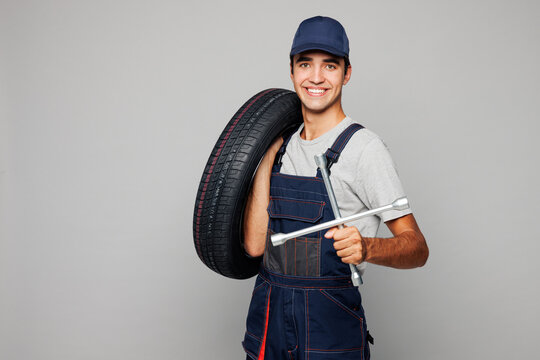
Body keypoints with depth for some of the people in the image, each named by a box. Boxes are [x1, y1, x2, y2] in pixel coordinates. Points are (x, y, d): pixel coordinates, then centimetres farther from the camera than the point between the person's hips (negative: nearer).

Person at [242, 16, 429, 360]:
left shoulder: (363, 147, -10)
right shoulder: (283, 145, 7)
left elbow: (417, 247, -12)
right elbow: (255, 244, -2)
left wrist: (365, 248, -32)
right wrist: (266, 158, -5)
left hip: (330, 322, -5)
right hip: (267, 315, 5)